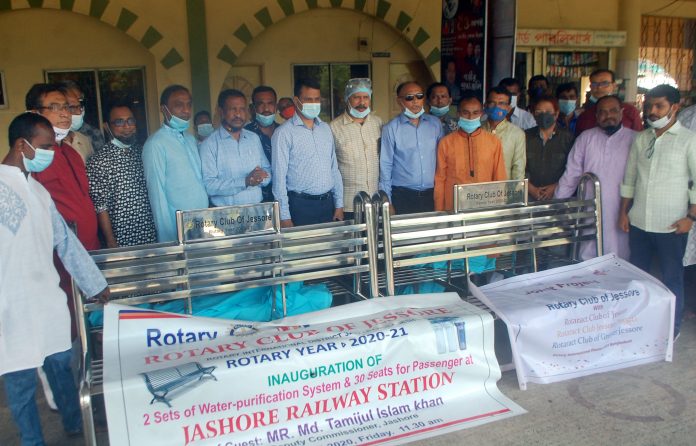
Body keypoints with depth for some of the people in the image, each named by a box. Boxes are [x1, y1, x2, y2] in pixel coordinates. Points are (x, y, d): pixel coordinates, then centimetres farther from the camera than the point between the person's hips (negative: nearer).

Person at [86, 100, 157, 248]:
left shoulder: (142, 152, 7)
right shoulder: (99, 161, -9)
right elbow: (100, 206, -10)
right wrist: (111, 242, -11)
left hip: (151, 236, 5)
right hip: (122, 241, -5)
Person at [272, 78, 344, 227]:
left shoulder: (325, 129, 10)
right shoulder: (284, 133, -8)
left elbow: (334, 169, 13)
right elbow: (279, 176, -9)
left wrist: (339, 204, 9)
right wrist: (285, 217, -12)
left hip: (327, 203, 5)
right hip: (301, 205, -5)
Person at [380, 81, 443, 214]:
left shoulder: (435, 123, 6)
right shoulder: (391, 129, -5)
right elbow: (385, 166, -3)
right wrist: (387, 202, -5)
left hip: (432, 194, 3)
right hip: (402, 196, -3)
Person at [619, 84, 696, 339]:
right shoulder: (640, 139, 6)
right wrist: (624, 212, 10)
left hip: (672, 225, -4)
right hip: (638, 222, 5)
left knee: (672, 278, 9)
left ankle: (672, 328, 26)